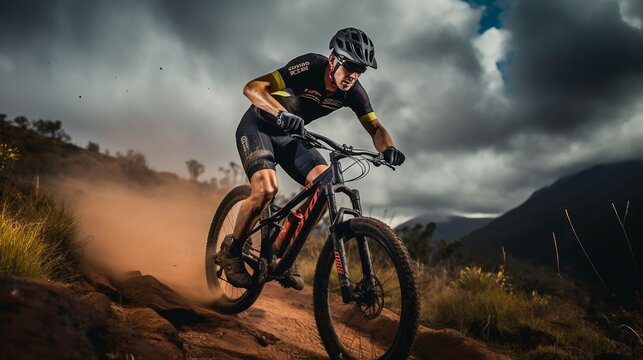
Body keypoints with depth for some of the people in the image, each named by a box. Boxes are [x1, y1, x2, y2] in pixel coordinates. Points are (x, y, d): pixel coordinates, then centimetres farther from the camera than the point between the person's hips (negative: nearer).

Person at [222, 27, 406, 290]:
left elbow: (375, 127, -7)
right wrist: (282, 113, -53)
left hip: (289, 135, 6)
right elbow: (252, 88, -35)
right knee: (267, 187, -30)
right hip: (257, 127, -5)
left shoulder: (353, 91, -12)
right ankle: (232, 253, -5)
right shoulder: (309, 66, -28)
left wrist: (388, 149, -30)